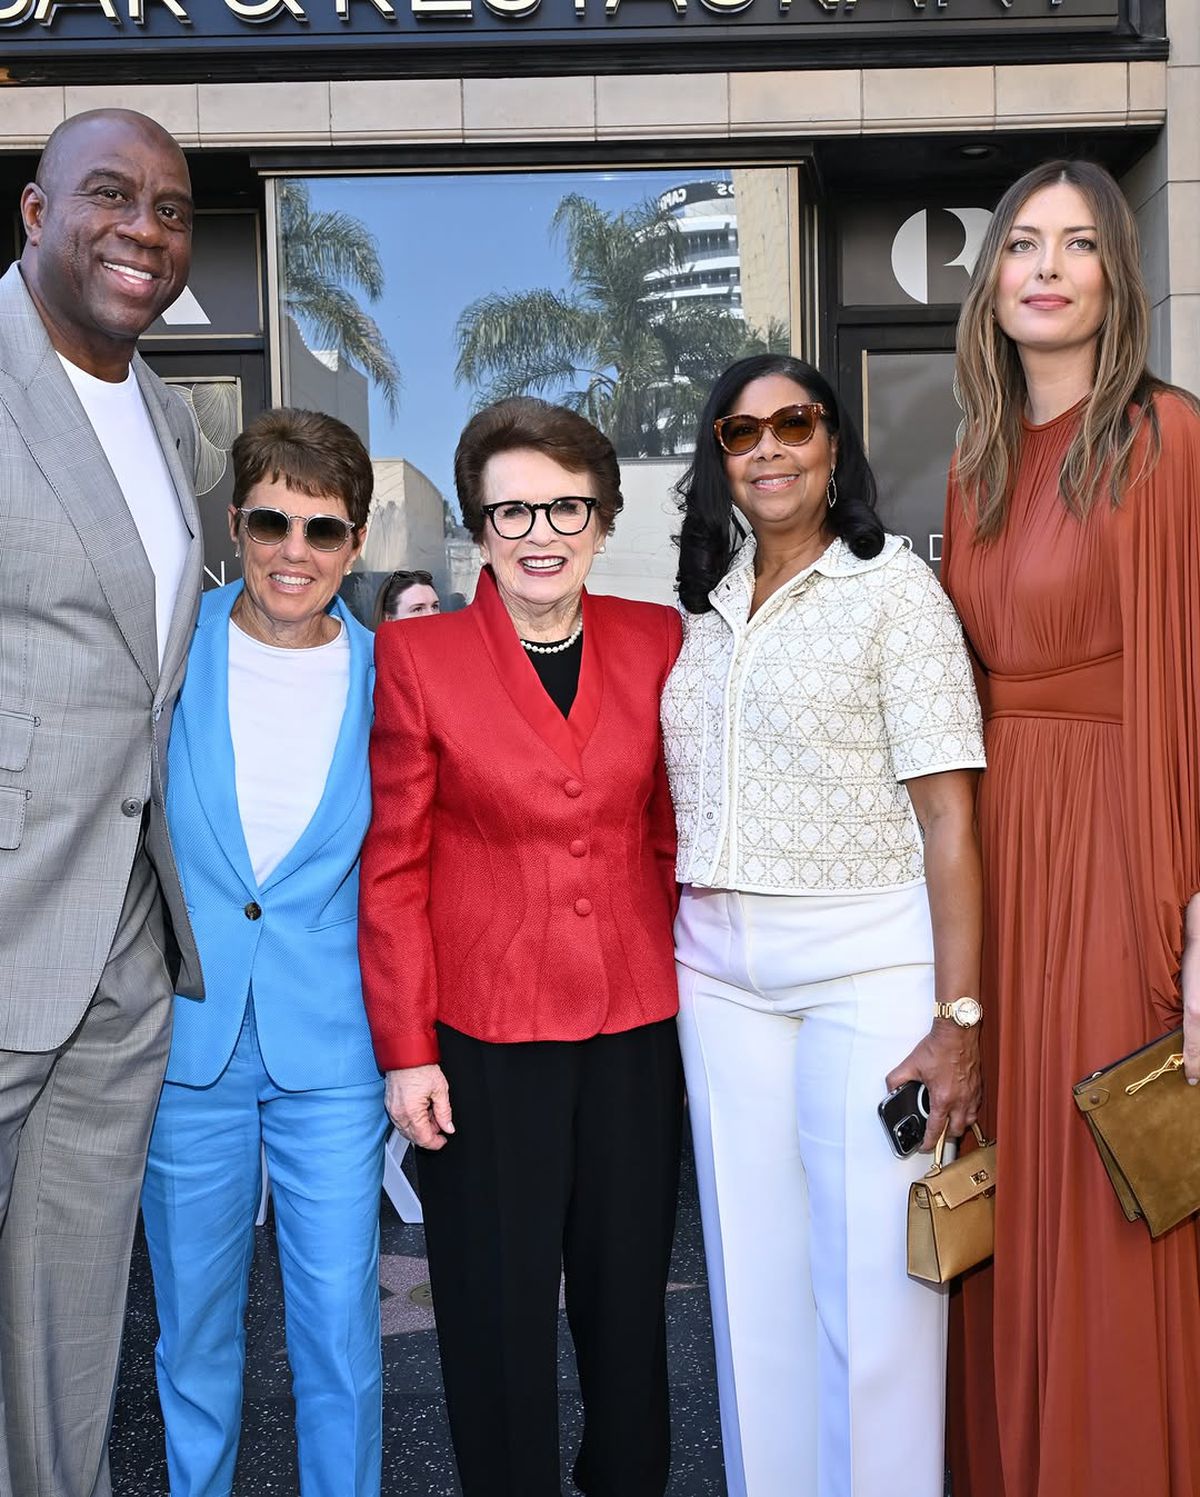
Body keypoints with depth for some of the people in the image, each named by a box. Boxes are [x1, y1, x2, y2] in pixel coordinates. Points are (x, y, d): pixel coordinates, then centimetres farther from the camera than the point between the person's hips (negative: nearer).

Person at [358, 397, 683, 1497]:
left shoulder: (658, 641, 3)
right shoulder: (417, 656, -5)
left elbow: (676, 837, 9)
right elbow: (392, 869, -3)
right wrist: (406, 1050, -5)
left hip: (637, 1023, 3)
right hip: (483, 1033, -2)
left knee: (629, 1295, 15)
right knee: (498, 1311, 10)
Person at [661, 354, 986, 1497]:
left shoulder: (892, 586, -4)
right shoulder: (705, 605, 13)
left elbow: (947, 815, -9)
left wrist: (957, 1016, -15)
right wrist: (682, 951, 8)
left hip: (867, 964, -5)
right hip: (717, 969, 5)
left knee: (871, 1282, 2)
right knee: (753, 1271, 13)